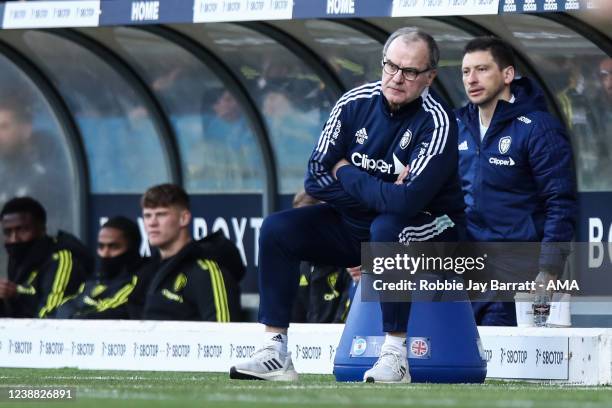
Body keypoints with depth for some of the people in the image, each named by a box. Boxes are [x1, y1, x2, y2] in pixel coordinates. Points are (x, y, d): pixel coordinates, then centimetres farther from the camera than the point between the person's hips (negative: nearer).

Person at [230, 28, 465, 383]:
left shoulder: (437, 122, -23)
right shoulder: (356, 104, -7)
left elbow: (406, 201, -35)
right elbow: (316, 179, -7)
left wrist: (346, 174, -20)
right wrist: (380, 192, -19)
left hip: (428, 230, -6)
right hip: (357, 220, 6)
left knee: (386, 228, -38)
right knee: (277, 230, -10)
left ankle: (395, 354, -32)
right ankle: (276, 353, -13)